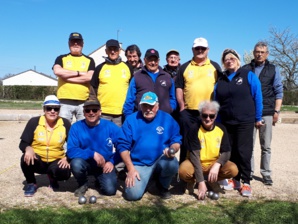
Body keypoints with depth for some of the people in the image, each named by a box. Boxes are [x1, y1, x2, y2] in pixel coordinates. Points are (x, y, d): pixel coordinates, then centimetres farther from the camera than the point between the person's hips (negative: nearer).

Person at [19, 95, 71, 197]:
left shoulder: (65, 123, -5)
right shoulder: (34, 122, -8)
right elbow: (23, 144, -7)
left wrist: (67, 158, -16)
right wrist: (28, 149, -31)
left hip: (56, 162, 0)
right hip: (37, 160, 0)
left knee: (64, 172, -30)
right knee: (26, 159, -33)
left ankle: (52, 178, 11)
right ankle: (31, 183, -1)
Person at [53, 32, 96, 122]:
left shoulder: (89, 60, 13)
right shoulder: (61, 58, 13)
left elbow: (89, 77, -5)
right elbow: (57, 71, -9)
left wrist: (67, 76, -6)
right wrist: (78, 73, -6)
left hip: (84, 102, 1)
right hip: (65, 101, 0)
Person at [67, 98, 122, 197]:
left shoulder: (111, 127, -11)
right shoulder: (76, 127, -12)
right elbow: (71, 151, -20)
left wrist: (112, 162, -17)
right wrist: (93, 154, -28)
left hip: (105, 165, 0)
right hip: (86, 163, 0)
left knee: (110, 190, -20)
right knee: (76, 163, -33)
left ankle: (99, 179, 18)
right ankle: (83, 184, 2)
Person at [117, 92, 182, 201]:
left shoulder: (167, 119, 1)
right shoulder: (131, 120, -2)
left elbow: (176, 140, 3)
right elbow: (123, 145, -5)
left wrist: (172, 149, -22)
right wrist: (131, 168, -13)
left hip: (161, 160, 1)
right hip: (139, 164, -1)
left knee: (172, 163, -33)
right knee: (132, 194, -22)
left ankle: (163, 186, 3)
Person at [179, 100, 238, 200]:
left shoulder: (221, 129, -7)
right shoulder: (194, 129, -18)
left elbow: (226, 152, -7)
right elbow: (194, 155, -24)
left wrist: (217, 165, -31)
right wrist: (201, 182, -31)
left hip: (214, 163, 3)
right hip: (195, 163, -3)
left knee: (233, 169, -24)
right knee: (183, 171, -35)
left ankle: (212, 182, 7)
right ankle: (192, 181, 4)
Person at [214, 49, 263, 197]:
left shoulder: (249, 76, -1)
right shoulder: (220, 81, 9)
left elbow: (257, 98, -2)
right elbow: (217, 102, 13)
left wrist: (258, 118, -3)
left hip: (245, 122, -4)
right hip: (226, 123, 4)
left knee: (243, 151, -4)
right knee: (231, 152, 8)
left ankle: (246, 183, 6)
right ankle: (235, 180, 20)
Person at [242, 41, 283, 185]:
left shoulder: (273, 69, 9)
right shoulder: (245, 69, 8)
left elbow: (278, 92, 7)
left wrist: (276, 111, -2)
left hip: (266, 113, 0)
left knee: (266, 146, 5)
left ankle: (266, 173, 14)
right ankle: (248, 172, 14)